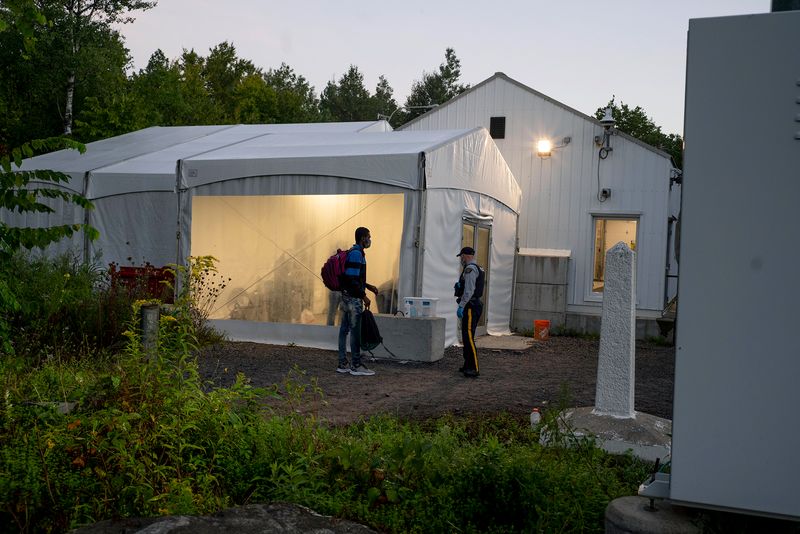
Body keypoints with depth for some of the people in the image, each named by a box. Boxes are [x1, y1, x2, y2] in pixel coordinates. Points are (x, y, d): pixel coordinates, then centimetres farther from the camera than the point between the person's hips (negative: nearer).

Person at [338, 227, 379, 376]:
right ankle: (356, 366, 0)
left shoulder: (353, 253, 16)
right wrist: (364, 296, -18)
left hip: (347, 296, 10)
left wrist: (368, 286, 20)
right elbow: (352, 279, -22)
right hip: (353, 298, -10)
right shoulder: (356, 254, -16)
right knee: (355, 331, -5)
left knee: (344, 329, 10)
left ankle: (342, 364, 15)